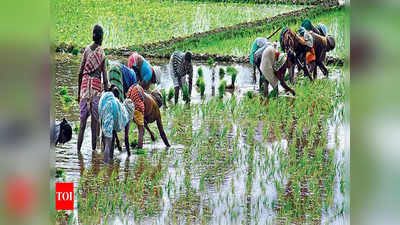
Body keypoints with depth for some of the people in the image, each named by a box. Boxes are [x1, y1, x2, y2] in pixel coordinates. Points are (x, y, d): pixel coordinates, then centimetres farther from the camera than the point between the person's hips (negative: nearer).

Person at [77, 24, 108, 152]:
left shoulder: (87, 50, 4)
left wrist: (79, 92, 14)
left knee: (83, 119, 5)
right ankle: (93, 149, 5)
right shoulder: (102, 54, -1)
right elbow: (105, 78, -3)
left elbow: (80, 73, 6)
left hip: (85, 85, 2)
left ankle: (78, 149, 3)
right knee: (95, 120, 3)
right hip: (96, 87, -2)